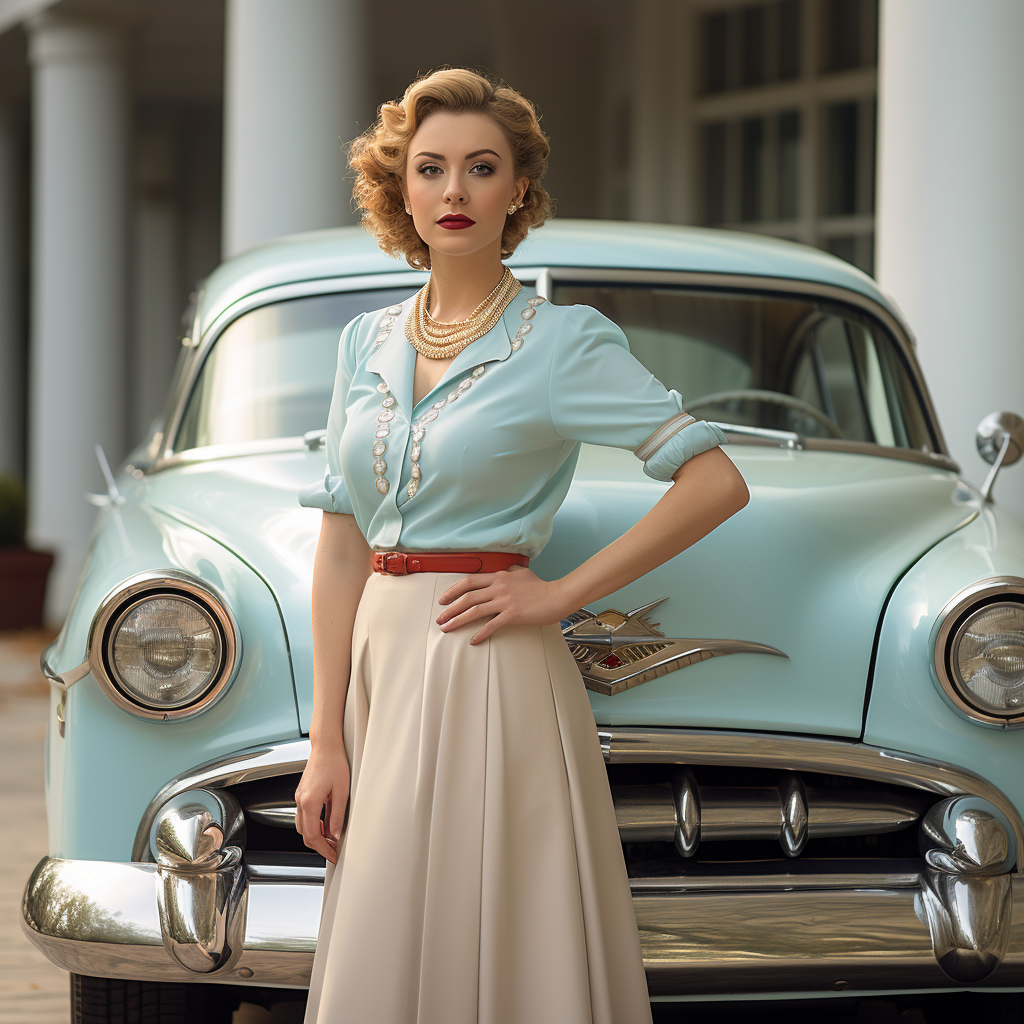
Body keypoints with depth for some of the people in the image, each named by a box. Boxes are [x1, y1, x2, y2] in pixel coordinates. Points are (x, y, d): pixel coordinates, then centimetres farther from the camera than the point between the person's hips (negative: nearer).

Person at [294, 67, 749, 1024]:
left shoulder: (564, 343, -4)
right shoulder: (367, 342, 10)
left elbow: (717, 483, -10)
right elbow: (340, 548, 9)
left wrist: (560, 594, -11)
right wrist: (326, 745, 3)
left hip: (489, 675, -5)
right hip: (378, 661, 5)